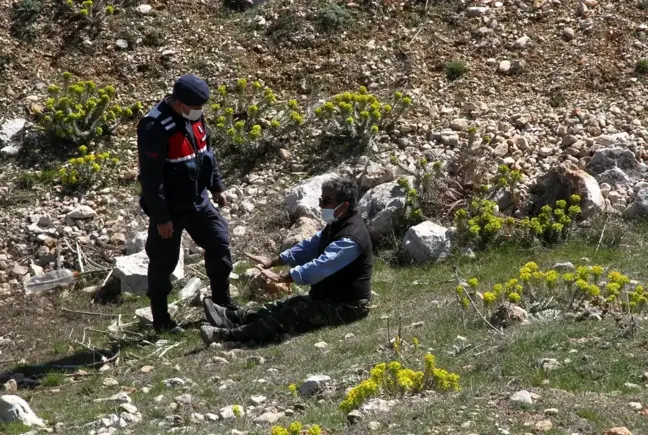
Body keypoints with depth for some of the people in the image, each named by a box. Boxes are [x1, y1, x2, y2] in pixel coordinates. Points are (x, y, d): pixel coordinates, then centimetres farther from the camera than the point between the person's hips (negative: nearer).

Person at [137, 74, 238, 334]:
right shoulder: (155, 127, -26)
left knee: (219, 242, 12)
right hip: (170, 208, -8)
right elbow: (151, 178, -24)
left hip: (197, 200, 8)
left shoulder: (194, 116, -1)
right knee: (164, 262, 5)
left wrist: (216, 187, 17)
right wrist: (161, 217, -22)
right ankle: (161, 319, 19)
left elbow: (206, 152, 15)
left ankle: (223, 303, 29)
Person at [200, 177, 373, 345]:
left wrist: (280, 277, -35)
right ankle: (231, 317, -4)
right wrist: (273, 262, 8)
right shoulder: (337, 225, 10)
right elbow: (310, 246, 17)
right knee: (284, 307, 4)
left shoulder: (351, 238, -25)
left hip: (346, 306, -11)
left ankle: (229, 335, -25)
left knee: (288, 317, -18)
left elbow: (319, 266, -33)